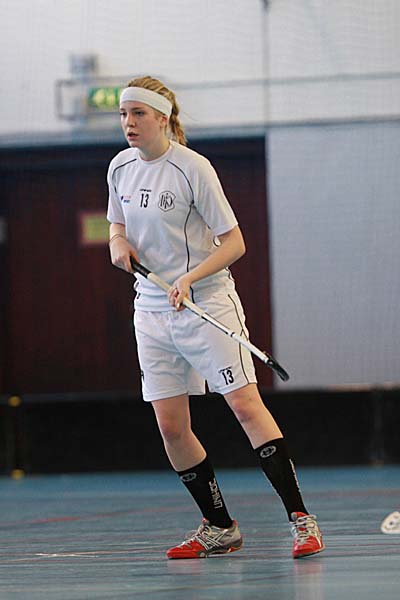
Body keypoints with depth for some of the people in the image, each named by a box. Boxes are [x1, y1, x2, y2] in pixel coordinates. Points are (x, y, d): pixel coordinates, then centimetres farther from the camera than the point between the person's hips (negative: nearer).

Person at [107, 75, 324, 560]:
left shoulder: (193, 169, -13)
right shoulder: (120, 167, 6)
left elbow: (233, 244, -11)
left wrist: (189, 279, -24)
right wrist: (118, 241, -1)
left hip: (206, 302, -6)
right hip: (151, 309, 6)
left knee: (245, 405, -14)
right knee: (171, 427, 1)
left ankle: (300, 519, -13)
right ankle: (219, 528, 14)